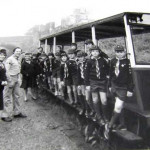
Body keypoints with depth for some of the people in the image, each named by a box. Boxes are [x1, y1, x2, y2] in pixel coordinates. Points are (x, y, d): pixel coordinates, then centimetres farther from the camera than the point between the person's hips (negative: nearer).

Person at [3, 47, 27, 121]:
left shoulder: (18, 60, 15)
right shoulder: (10, 59, -10)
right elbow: (7, 71, -17)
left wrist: (19, 79, 11)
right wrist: (10, 81, -20)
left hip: (16, 79, 9)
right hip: (10, 79, -9)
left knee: (16, 96, 14)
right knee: (7, 97, -1)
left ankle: (17, 112, 24)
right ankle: (7, 114, 4)